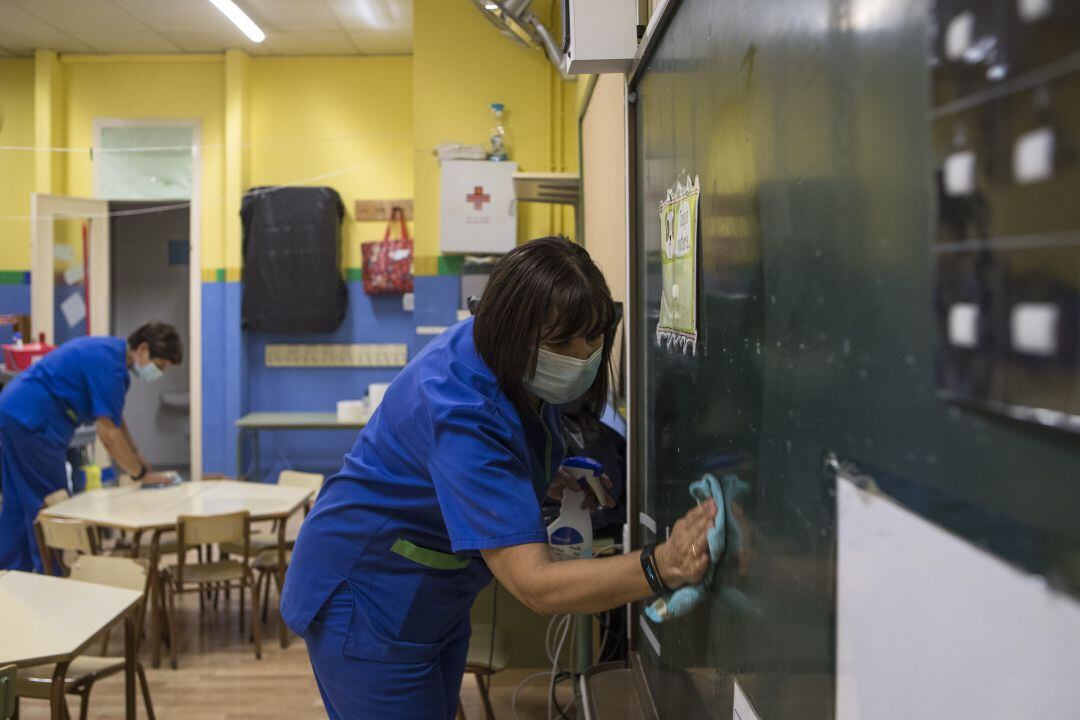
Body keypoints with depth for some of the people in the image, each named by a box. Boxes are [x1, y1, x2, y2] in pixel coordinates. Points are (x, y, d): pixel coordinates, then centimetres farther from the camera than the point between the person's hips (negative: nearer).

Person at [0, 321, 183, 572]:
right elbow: (108, 434, -20)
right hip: (32, 421, -11)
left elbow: (115, 419, 21)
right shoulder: (109, 364, -20)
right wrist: (141, 474, -10)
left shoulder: (110, 351, 11)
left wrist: (138, 458, 18)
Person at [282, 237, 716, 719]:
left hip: (437, 597, 9)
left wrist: (559, 480, -1)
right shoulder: (461, 412, -36)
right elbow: (534, 585, -41)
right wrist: (661, 567, -52)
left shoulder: (499, 354, -8)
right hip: (369, 601, -9)